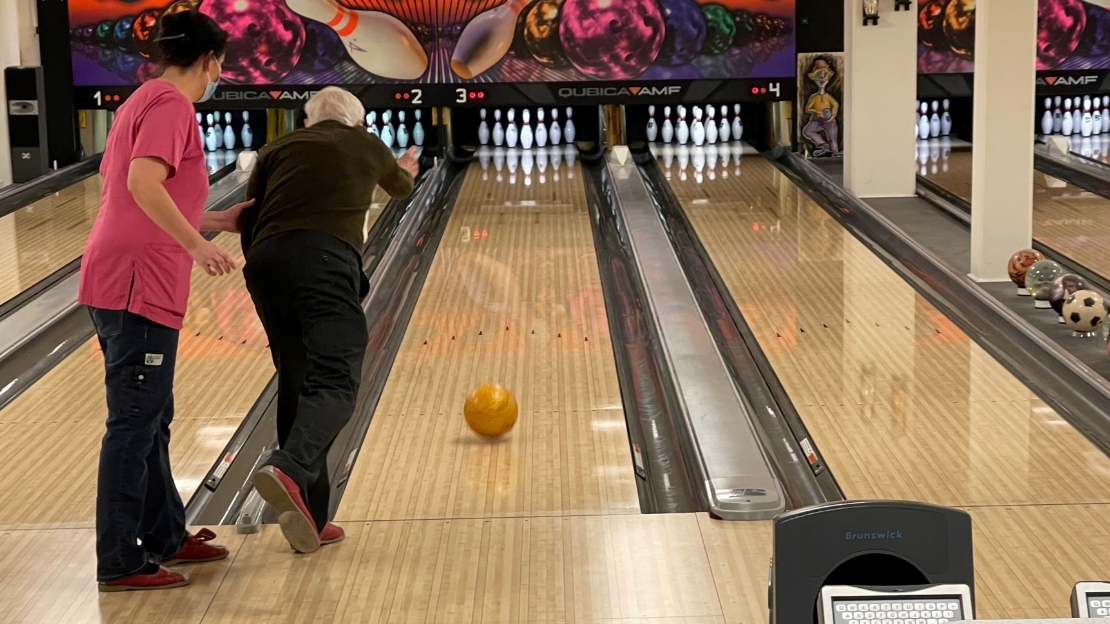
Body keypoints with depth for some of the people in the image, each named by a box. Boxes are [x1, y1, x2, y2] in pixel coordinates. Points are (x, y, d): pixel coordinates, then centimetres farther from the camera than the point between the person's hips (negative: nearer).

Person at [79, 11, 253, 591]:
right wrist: (197, 244, -24)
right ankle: (120, 563, 3)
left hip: (117, 284, 10)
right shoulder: (171, 106, -10)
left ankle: (165, 536, 29)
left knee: (152, 421, 18)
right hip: (138, 288, -10)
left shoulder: (142, 102, 19)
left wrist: (214, 222, 25)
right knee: (133, 427, -4)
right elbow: (143, 184, -26)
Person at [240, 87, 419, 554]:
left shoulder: (278, 150, 26)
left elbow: (248, 222, 16)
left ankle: (310, 517, 10)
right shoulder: (366, 145, 24)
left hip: (265, 262, 4)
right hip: (324, 258, -4)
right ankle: (289, 470, -42)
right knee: (334, 379, -13)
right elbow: (399, 187, 47)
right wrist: (407, 171, 70)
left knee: (296, 384, 11)